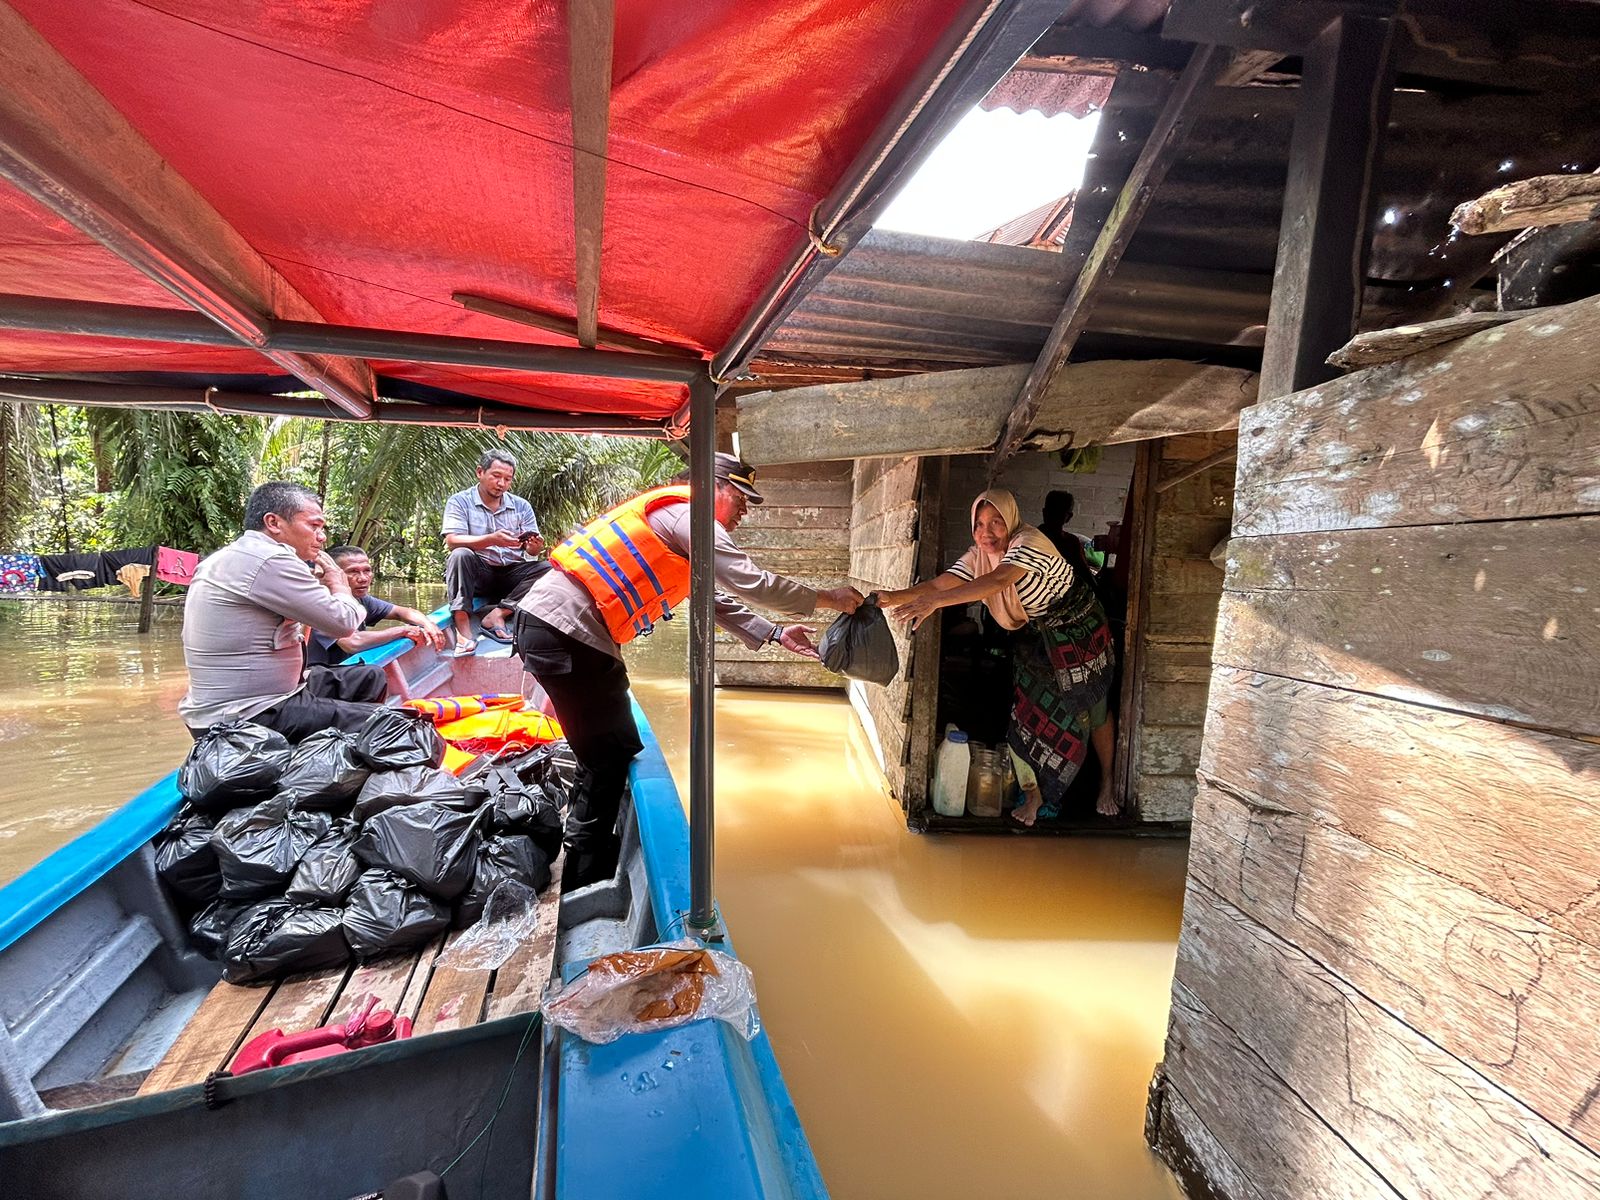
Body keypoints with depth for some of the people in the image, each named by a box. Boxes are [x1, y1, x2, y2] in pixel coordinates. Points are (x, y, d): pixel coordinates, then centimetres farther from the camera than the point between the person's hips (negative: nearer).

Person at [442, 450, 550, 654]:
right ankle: (462, 628, -34)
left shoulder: (521, 506, 10)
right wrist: (491, 540, -29)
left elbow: (530, 549, 2)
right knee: (461, 555, -32)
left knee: (549, 570, -22)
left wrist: (534, 547, -24)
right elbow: (453, 541, -14)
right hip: (477, 575, -2)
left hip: (512, 574, 3)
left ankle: (497, 614, -27)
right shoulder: (459, 502, 2)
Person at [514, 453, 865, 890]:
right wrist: (826, 598, -1)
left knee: (614, 754, 17)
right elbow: (752, 582, -13)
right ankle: (582, 896, 15)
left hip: (548, 625, 10)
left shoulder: (675, 520, 22)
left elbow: (714, 601, 24)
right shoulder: (686, 513, -8)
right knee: (611, 760, 1)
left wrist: (776, 633, 19)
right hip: (564, 631, -10)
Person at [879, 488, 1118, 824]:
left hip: (1081, 629, -5)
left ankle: (1106, 785, 30)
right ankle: (1034, 794, 12)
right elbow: (940, 583, -21)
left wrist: (936, 601, -59)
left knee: (1093, 711, 7)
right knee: (1028, 711, -3)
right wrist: (895, 597, -40)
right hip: (1037, 636, 5)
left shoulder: (1030, 542, -30)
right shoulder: (978, 555, -9)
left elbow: (999, 579, -48)